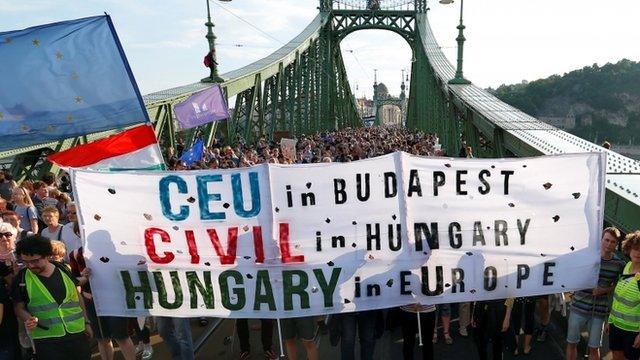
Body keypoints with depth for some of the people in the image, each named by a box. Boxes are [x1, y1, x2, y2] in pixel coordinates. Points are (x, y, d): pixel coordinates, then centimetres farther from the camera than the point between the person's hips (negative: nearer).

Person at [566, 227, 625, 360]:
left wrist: (604, 290, -8)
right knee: (572, 343, 9)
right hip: (579, 306, -1)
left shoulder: (619, 264, -1)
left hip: (600, 310, 1)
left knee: (594, 348, 10)